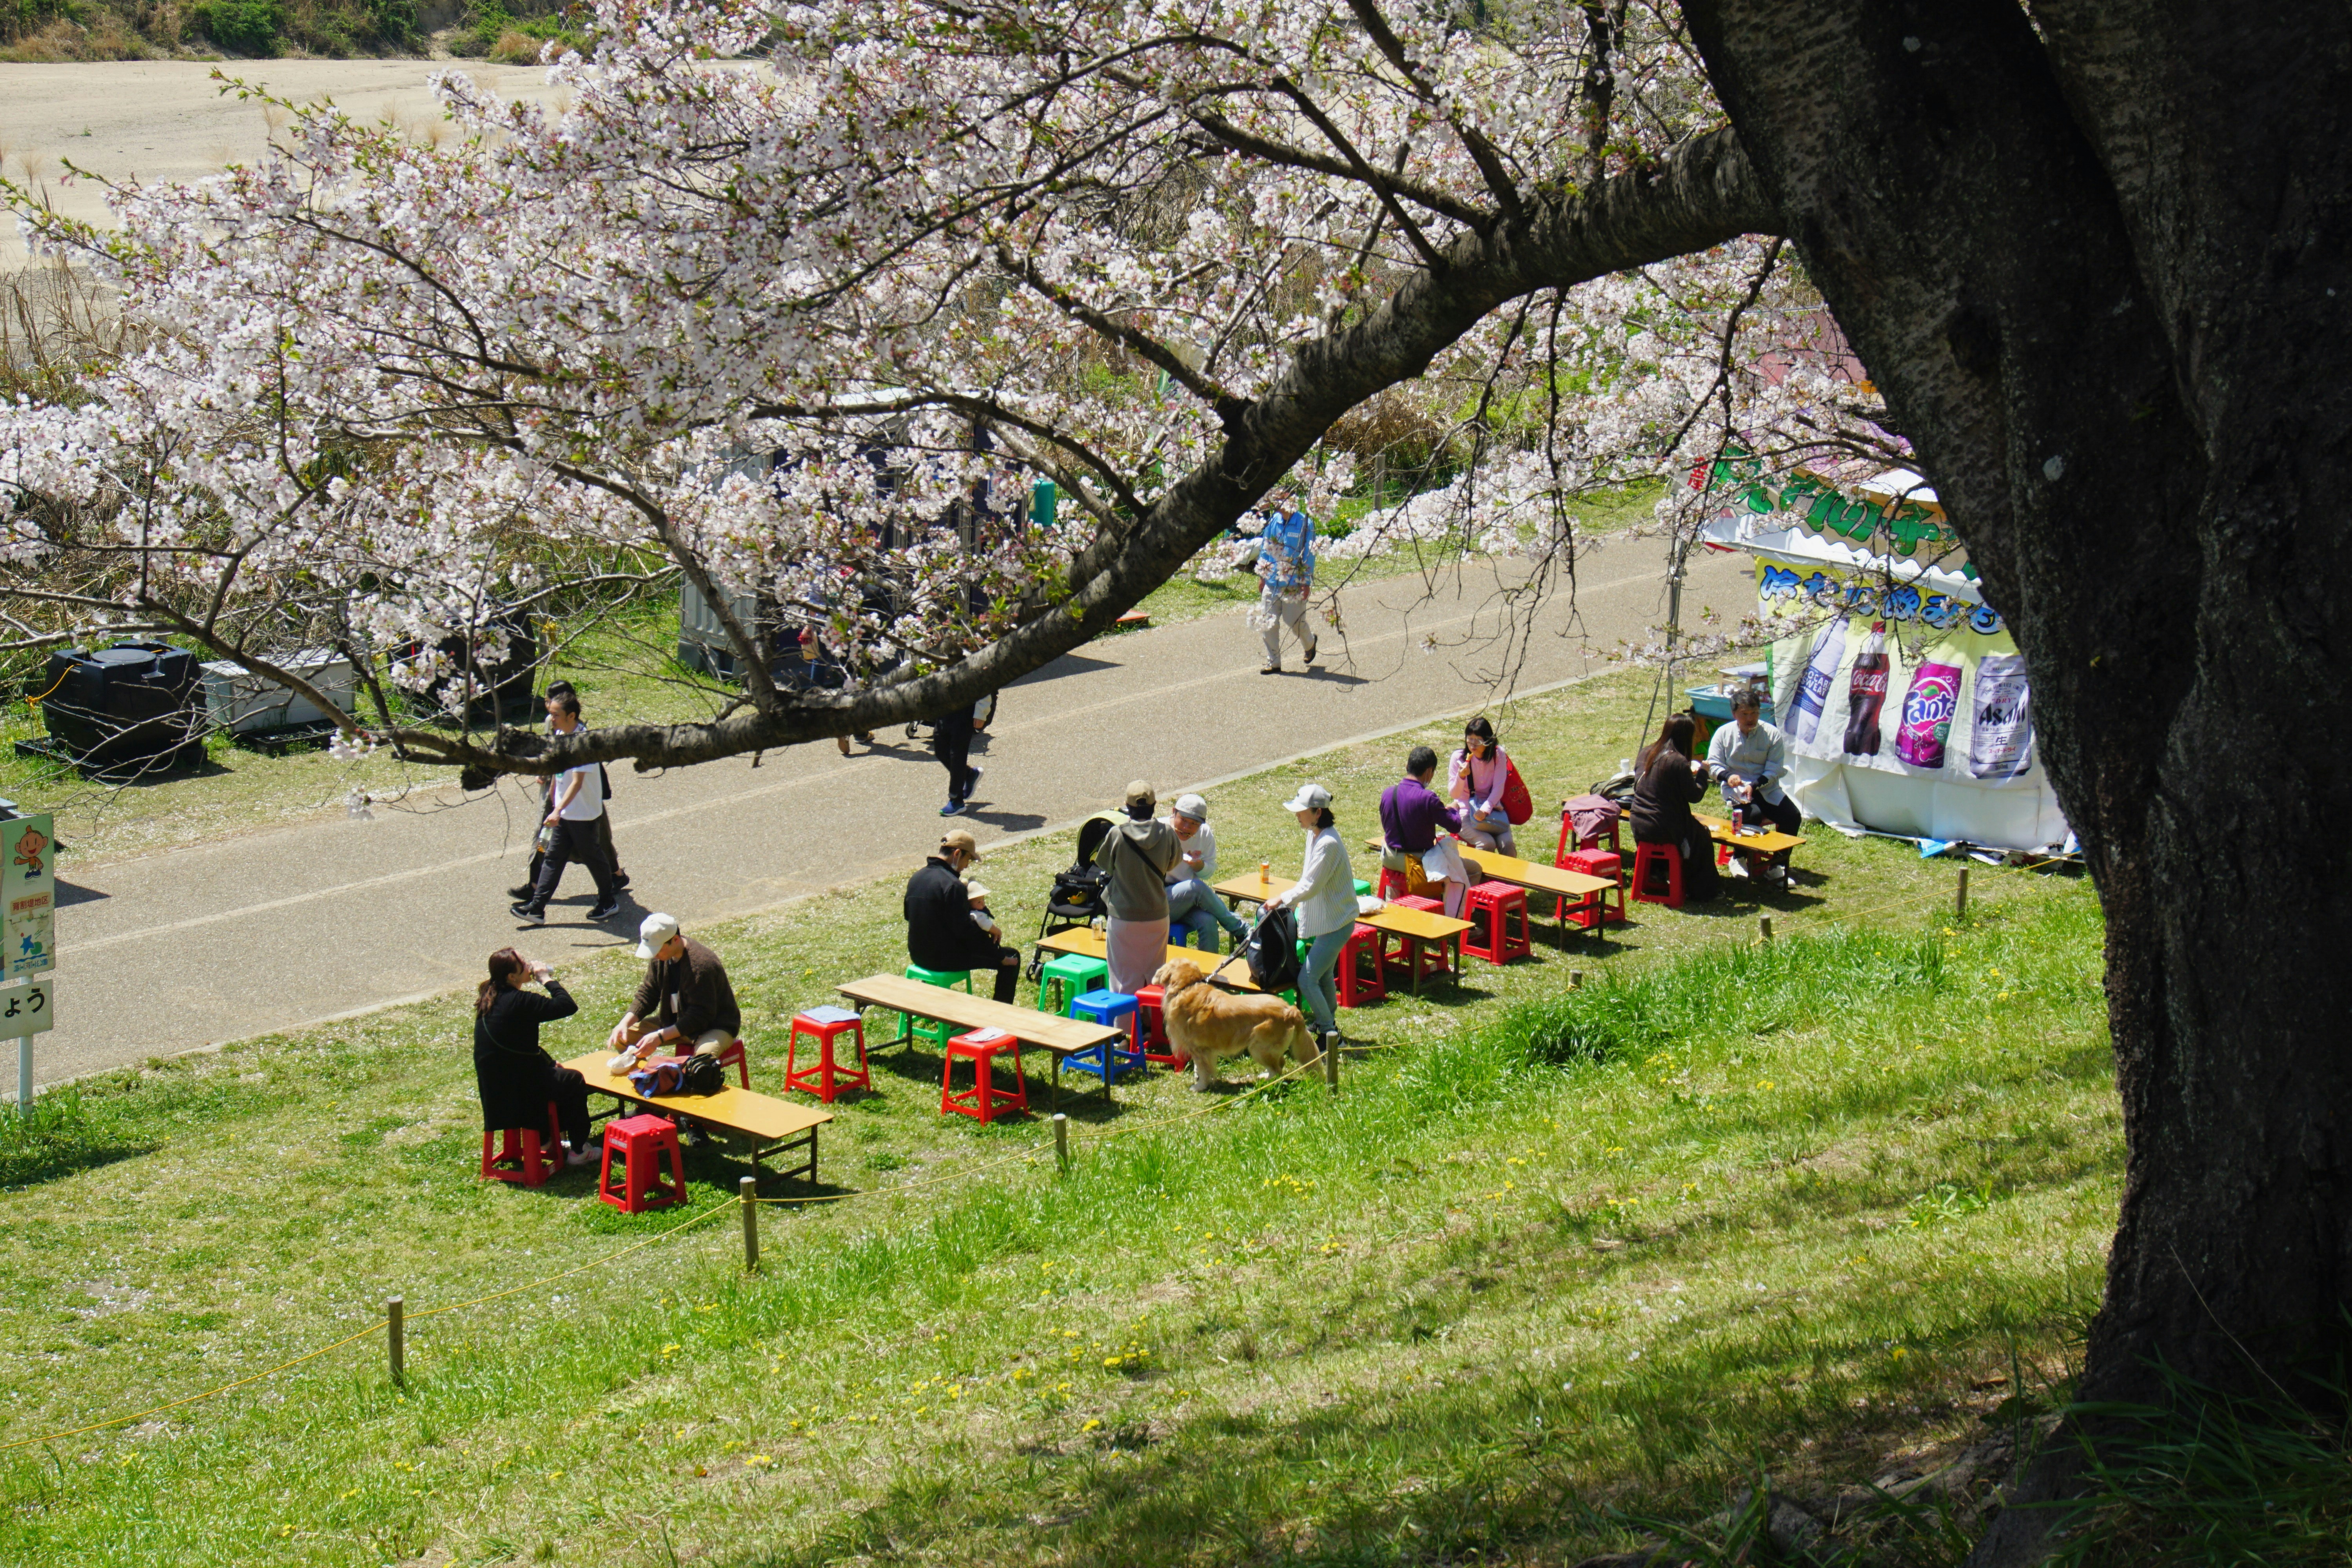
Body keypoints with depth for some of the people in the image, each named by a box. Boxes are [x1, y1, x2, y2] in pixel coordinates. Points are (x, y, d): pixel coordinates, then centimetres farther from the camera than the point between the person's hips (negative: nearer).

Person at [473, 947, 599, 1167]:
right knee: (574, 1081, 13)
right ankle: (579, 1150, 21)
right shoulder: (519, 1001, -24)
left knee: (557, 1074, 30)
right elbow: (568, 1006, -24)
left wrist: (549, 1061, 16)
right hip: (516, 1088, -9)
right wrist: (548, 980, -11)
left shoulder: (490, 998, 6)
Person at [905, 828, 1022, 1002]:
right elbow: (964, 930, -23)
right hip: (946, 960, -9)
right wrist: (1001, 956, -14)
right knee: (1012, 956, 2)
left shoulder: (916, 878, 4)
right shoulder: (952, 886, -23)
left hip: (919, 955, 9)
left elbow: (909, 915, 17)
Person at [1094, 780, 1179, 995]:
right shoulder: (1167, 834, -10)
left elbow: (1103, 863, 2)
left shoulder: (1117, 835, -16)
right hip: (1157, 917, 2)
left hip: (1124, 918, -2)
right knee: (1155, 976, 16)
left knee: (1125, 979, 6)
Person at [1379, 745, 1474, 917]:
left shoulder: (1387, 793, -5)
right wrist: (1452, 810, 8)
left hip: (1392, 861, 7)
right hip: (1421, 861, -7)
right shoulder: (1428, 798, -22)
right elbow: (1456, 826, -15)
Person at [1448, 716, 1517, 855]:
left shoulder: (1497, 755, -5)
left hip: (1491, 808, 2)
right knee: (1487, 843, -27)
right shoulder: (1459, 757, -9)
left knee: (1508, 844, -23)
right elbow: (1453, 794, -8)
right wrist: (1461, 776, -28)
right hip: (1466, 811, -2)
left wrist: (1485, 810, -21)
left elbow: (1499, 788, -6)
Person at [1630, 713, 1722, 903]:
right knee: (1702, 838, 18)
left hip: (1638, 826, 7)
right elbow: (1695, 795, -13)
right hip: (1663, 829, -7)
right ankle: (1700, 892, 25)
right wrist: (1702, 774, 6)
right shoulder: (1678, 762, -21)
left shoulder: (1647, 752, 2)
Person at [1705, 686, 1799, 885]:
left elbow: (1774, 770, -6)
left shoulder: (1772, 734, -1)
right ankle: (1741, 859, -7)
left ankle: (1777, 866, -6)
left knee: (1793, 817, -20)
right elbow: (1714, 766, 0)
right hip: (1736, 789, -2)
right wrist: (1728, 776, -23)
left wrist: (1755, 785, -22)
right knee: (1753, 815, -32)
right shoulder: (1724, 734, 1)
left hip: (1767, 789, 2)